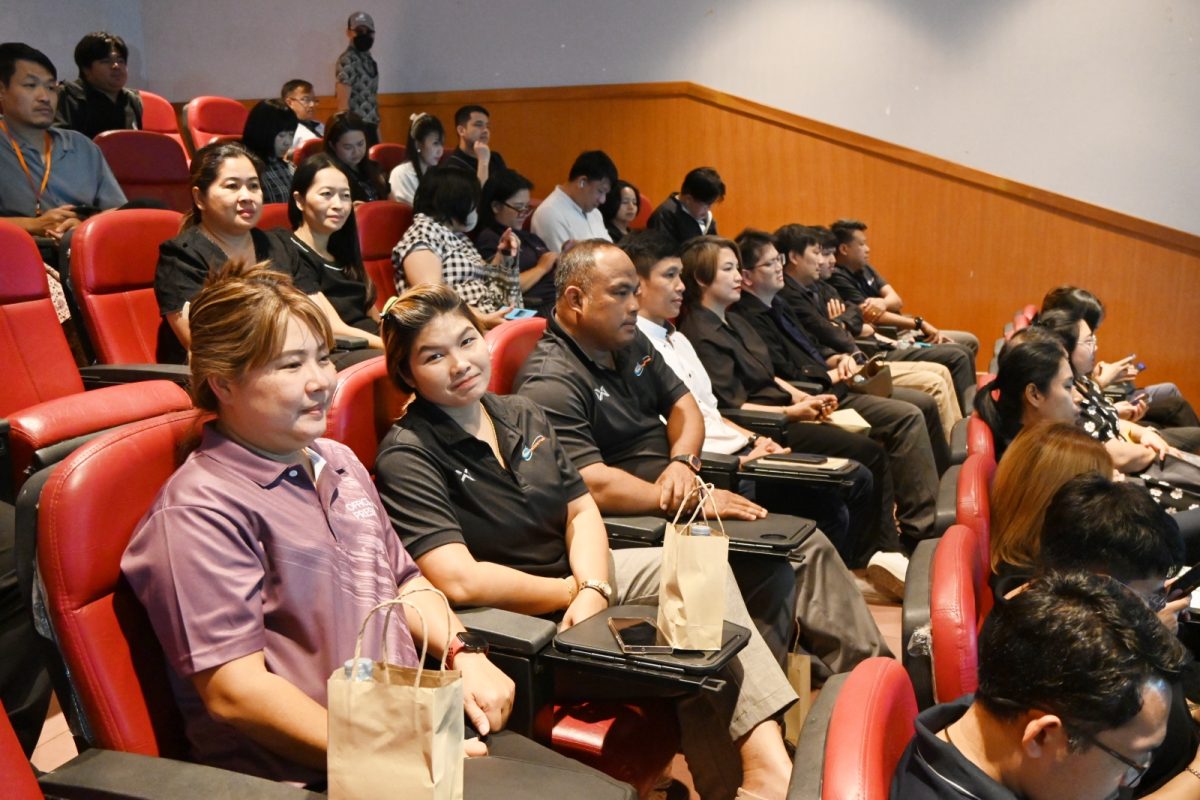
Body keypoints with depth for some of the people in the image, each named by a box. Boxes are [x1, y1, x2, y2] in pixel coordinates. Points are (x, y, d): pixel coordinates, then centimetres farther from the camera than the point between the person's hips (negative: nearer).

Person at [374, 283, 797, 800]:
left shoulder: (521, 415, 5)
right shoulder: (407, 456, -16)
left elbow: (582, 511, 4)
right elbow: (460, 581, -25)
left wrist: (594, 589, -16)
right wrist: (573, 594, -15)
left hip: (578, 571, 7)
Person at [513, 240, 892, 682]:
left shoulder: (629, 343, 12)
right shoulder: (550, 382, -17)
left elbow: (682, 405, 15)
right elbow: (592, 485, -26)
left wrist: (683, 463, -7)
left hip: (679, 505, 9)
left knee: (809, 546, 0)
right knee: (770, 573, -23)